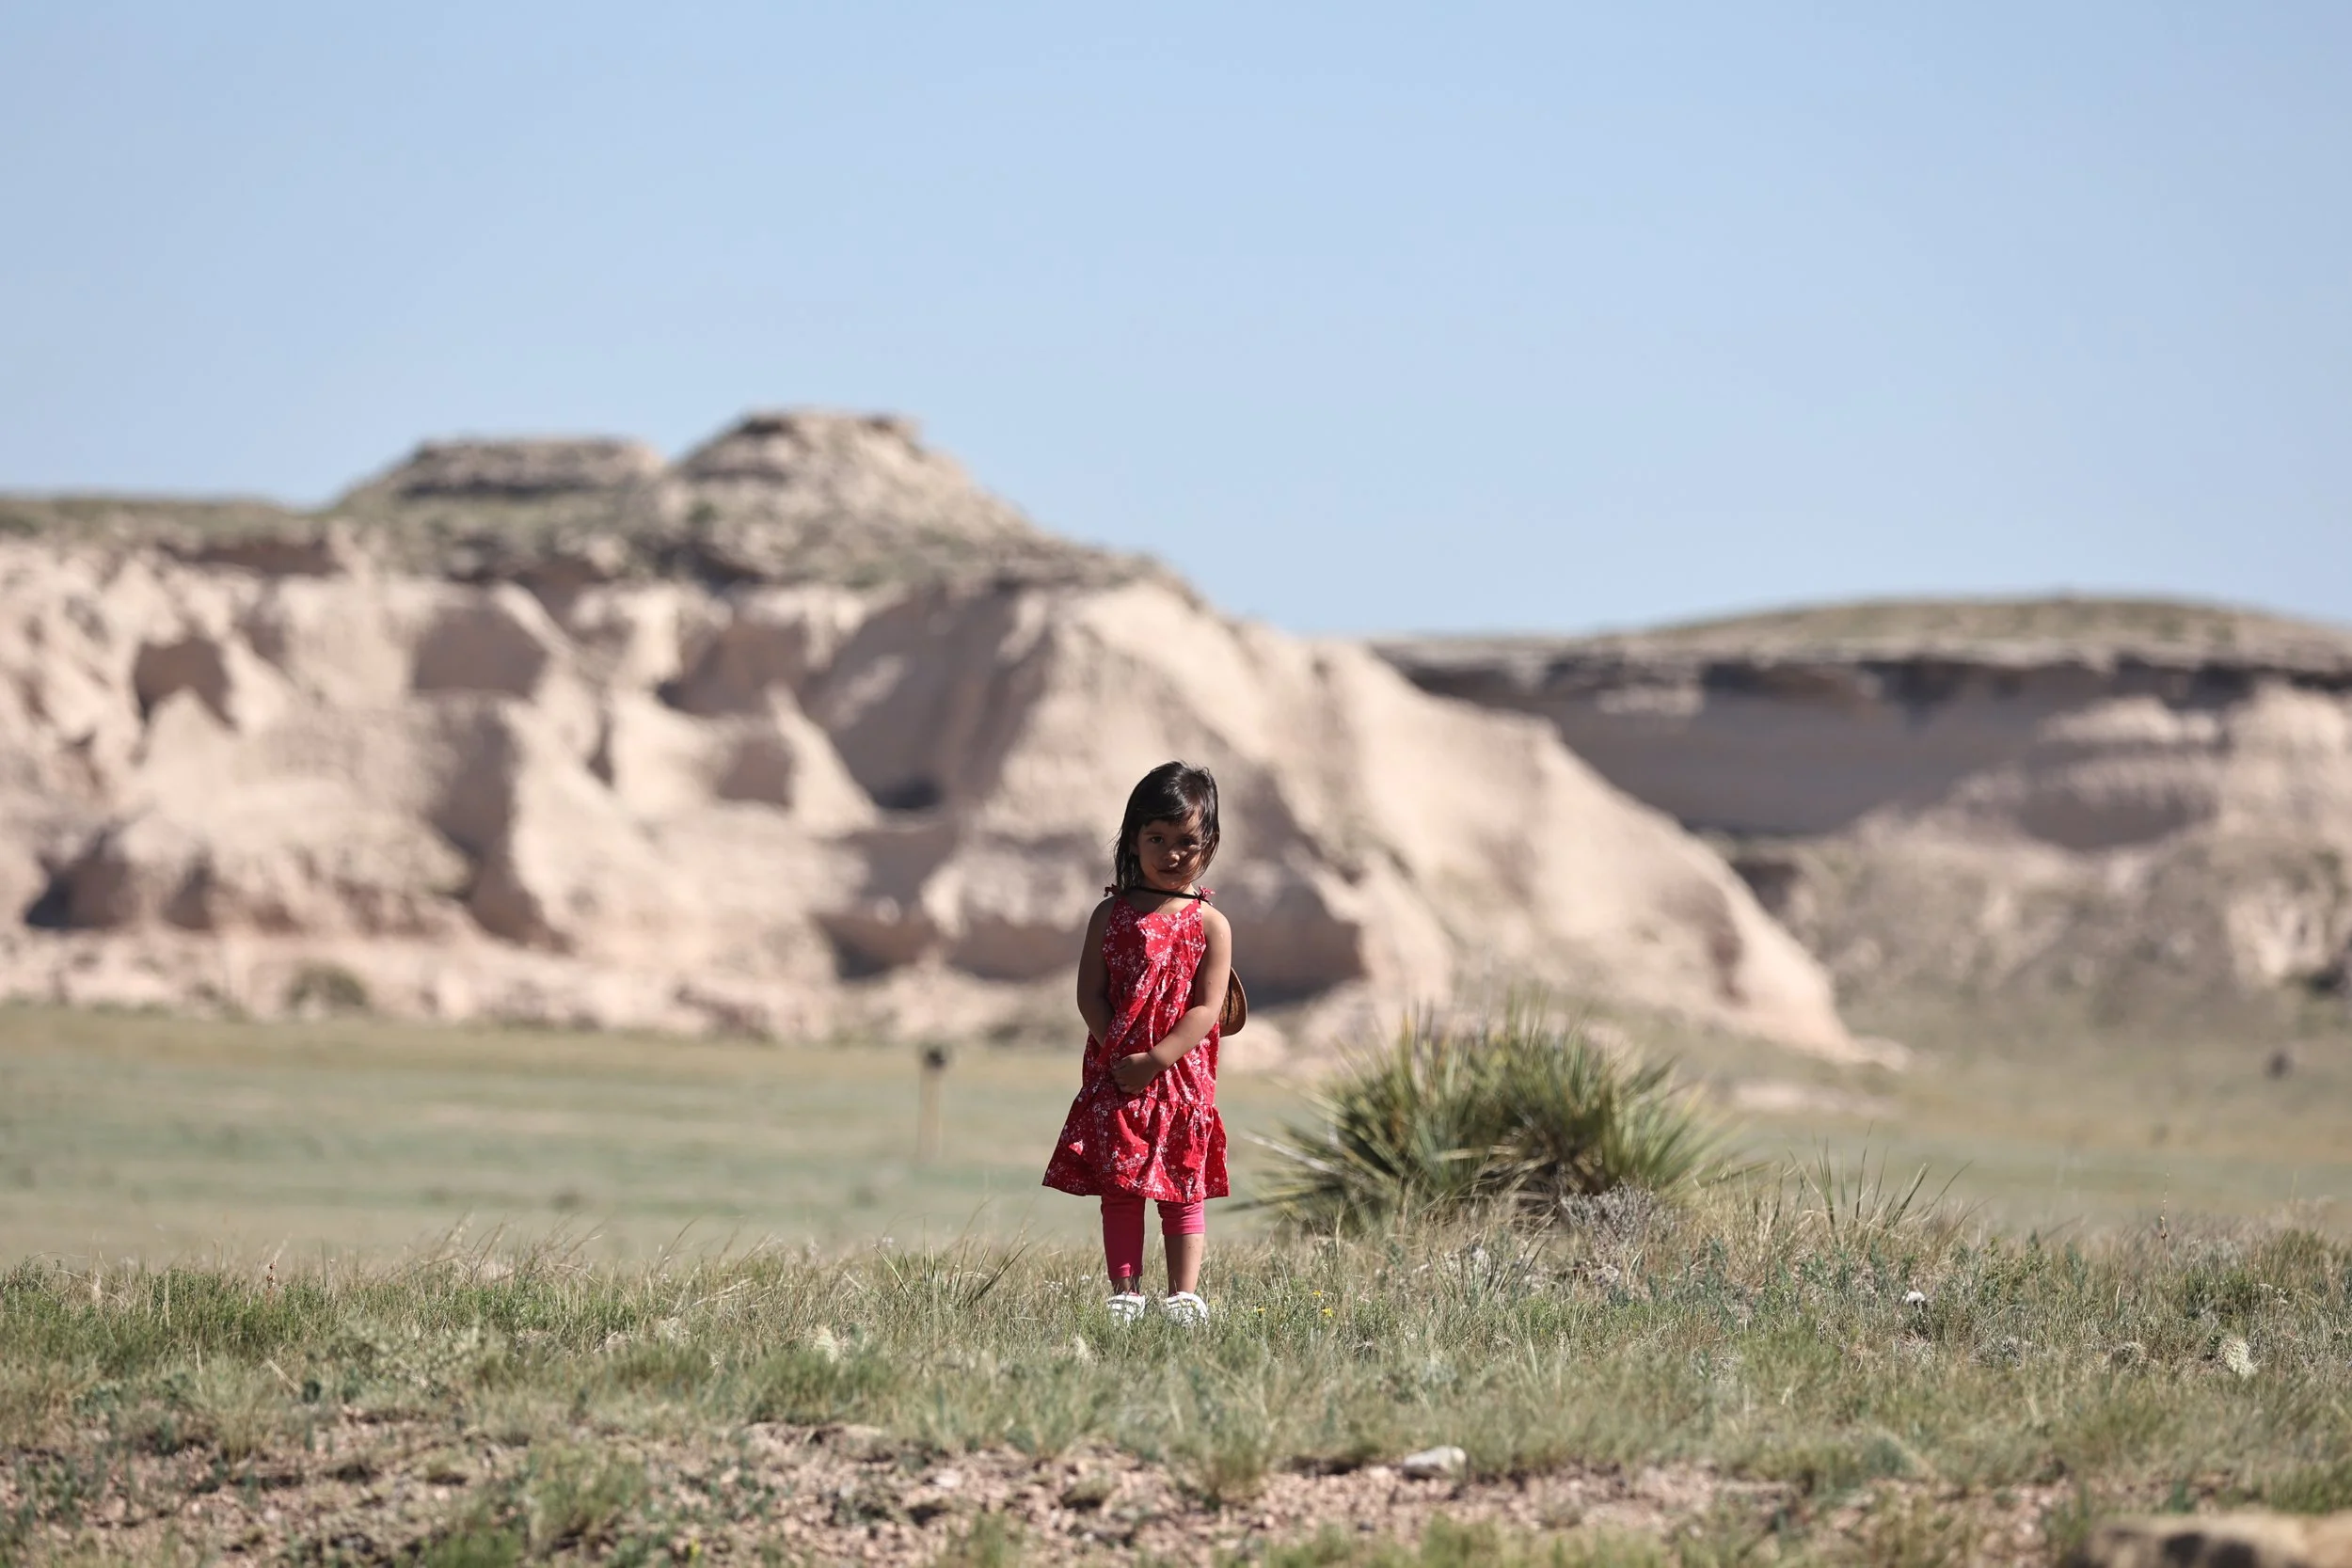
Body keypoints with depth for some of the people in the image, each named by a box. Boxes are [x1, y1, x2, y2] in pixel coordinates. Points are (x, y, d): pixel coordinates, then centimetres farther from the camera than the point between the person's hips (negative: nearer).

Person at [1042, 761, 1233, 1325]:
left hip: (1181, 1075, -1)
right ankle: (1125, 1292, 7)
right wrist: (1120, 1052, -12)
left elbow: (1207, 1008, -8)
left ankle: (1184, 1294, 7)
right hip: (1115, 1079, 1)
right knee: (1118, 1187, 3)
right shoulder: (1112, 914, 4)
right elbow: (1090, 994, 0)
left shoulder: (1209, 924, -1)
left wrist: (1156, 1058, -18)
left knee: (1182, 1188, 4)